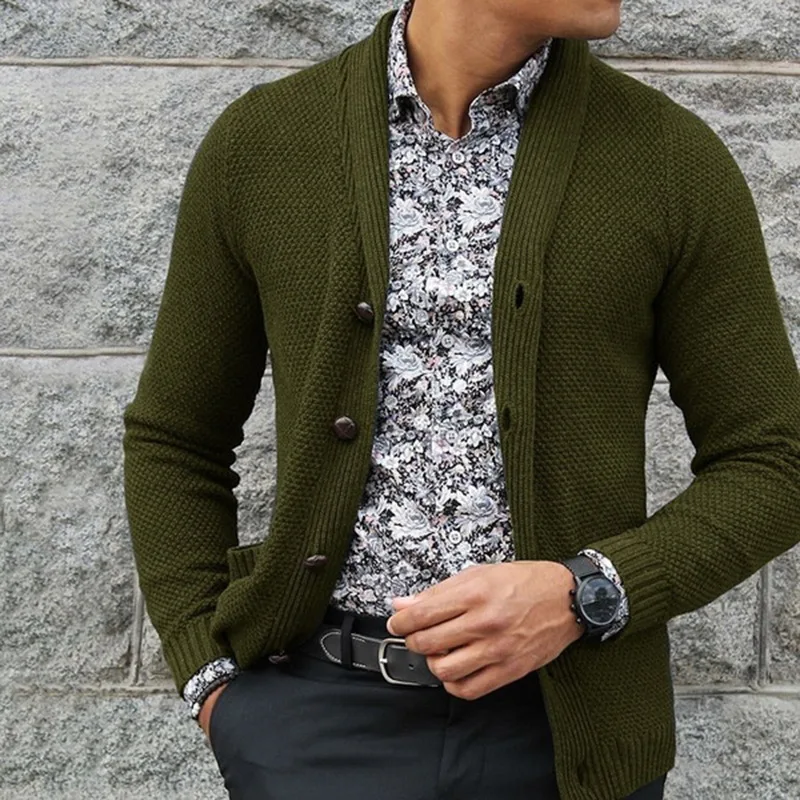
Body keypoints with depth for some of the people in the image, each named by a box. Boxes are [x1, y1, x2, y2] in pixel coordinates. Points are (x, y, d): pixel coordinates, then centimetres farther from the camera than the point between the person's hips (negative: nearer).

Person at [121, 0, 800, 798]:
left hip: (562, 724, 1)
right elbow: (173, 439, 8)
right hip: (323, 711, 0)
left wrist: (583, 598, -16)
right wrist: (213, 683, -2)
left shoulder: (674, 158, -4)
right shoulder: (257, 142, -1)